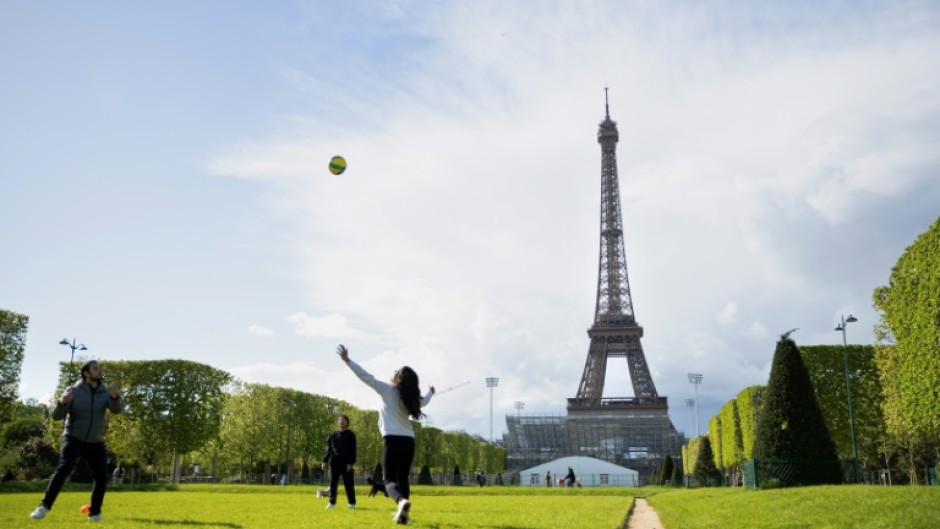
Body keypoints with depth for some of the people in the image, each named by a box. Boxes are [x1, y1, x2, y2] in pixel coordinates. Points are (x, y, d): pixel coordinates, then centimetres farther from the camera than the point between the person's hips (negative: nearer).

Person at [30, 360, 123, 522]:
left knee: (102, 476, -3)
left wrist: (115, 397, -43)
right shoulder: (73, 391, -7)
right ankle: (45, 506, -17)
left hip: (95, 442, 3)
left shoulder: (105, 393, -2)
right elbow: (57, 416, -12)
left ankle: (94, 512, 13)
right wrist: (61, 402, -35)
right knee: (64, 468, -25)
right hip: (74, 439, -3)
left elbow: (117, 409, -20)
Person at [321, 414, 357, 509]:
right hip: (334, 462, 3)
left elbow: (353, 450, -2)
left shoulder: (350, 435, 2)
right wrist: (325, 461, 3)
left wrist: (350, 463, -11)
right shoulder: (333, 435, 12)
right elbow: (329, 449, 12)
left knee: (348, 484, -1)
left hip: (346, 462, -3)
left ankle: (352, 503, 7)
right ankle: (332, 502, 12)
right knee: (333, 483, 4)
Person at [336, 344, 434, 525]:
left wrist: (347, 360, -1)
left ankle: (401, 501, -36)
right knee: (402, 478, 17)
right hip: (408, 441, 5)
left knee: (390, 479, -7)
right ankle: (402, 513, 17)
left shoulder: (387, 389, 1)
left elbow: (365, 376, -4)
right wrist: (431, 392, 60)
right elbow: (423, 401, 38)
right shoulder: (411, 398, 15)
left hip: (393, 439, -5)